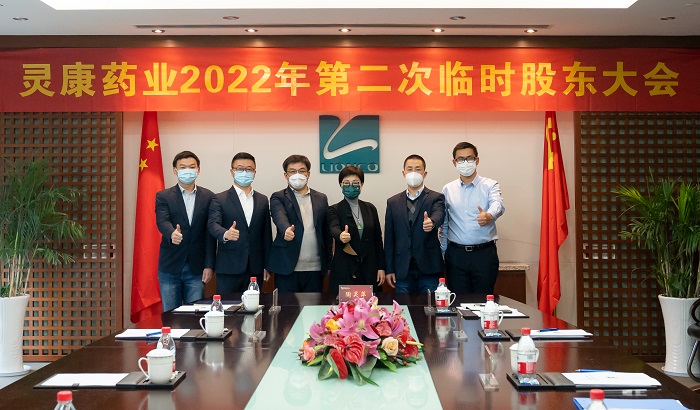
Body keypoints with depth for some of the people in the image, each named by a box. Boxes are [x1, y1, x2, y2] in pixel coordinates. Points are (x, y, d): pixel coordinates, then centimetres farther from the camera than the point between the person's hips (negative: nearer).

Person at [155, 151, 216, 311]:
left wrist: (209, 265, -4)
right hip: (170, 267, 0)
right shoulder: (163, 196, 3)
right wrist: (172, 234, -38)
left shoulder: (208, 197, 5)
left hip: (196, 268, 0)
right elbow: (162, 221, -14)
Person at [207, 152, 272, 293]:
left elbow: (266, 234, 13)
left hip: (255, 269, 3)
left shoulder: (263, 201, 13)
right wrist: (225, 234, -35)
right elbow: (213, 224, -13)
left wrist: (267, 265, 9)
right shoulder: (219, 199, 2)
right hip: (228, 269, -3)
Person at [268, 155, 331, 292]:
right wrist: (286, 230, -40)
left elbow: (326, 232, 15)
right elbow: (280, 217, -18)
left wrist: (328, 263, 10)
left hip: (315, 268, 3)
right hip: (287, 268, -3)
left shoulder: (321, 199, 14)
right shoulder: (278, 198, 3)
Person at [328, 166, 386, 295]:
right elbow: (333, 229, -18)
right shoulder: (334, 210, 2)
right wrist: (341, 236, -41)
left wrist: (381, 267, 5)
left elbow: (377, 239, 11)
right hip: (344, 271, -2)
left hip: (369, 270, 3)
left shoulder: (370, 208, 11)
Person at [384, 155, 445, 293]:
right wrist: (389, 269, 5)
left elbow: (439, 215, -19)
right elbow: (389, 238, 9)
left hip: (428, 268, -2)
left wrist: (431, 223, -43)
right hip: (402, 270, 2)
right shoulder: (393, 202, 10)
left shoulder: (436, 198, 3)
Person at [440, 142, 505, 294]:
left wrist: (489, 215, -43)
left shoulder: (490, 186, 1)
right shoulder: (448, 190, 10)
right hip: (456, 254, 2)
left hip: (484, 253, -2)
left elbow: (498, 205, -21)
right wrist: (443, 253, 12)